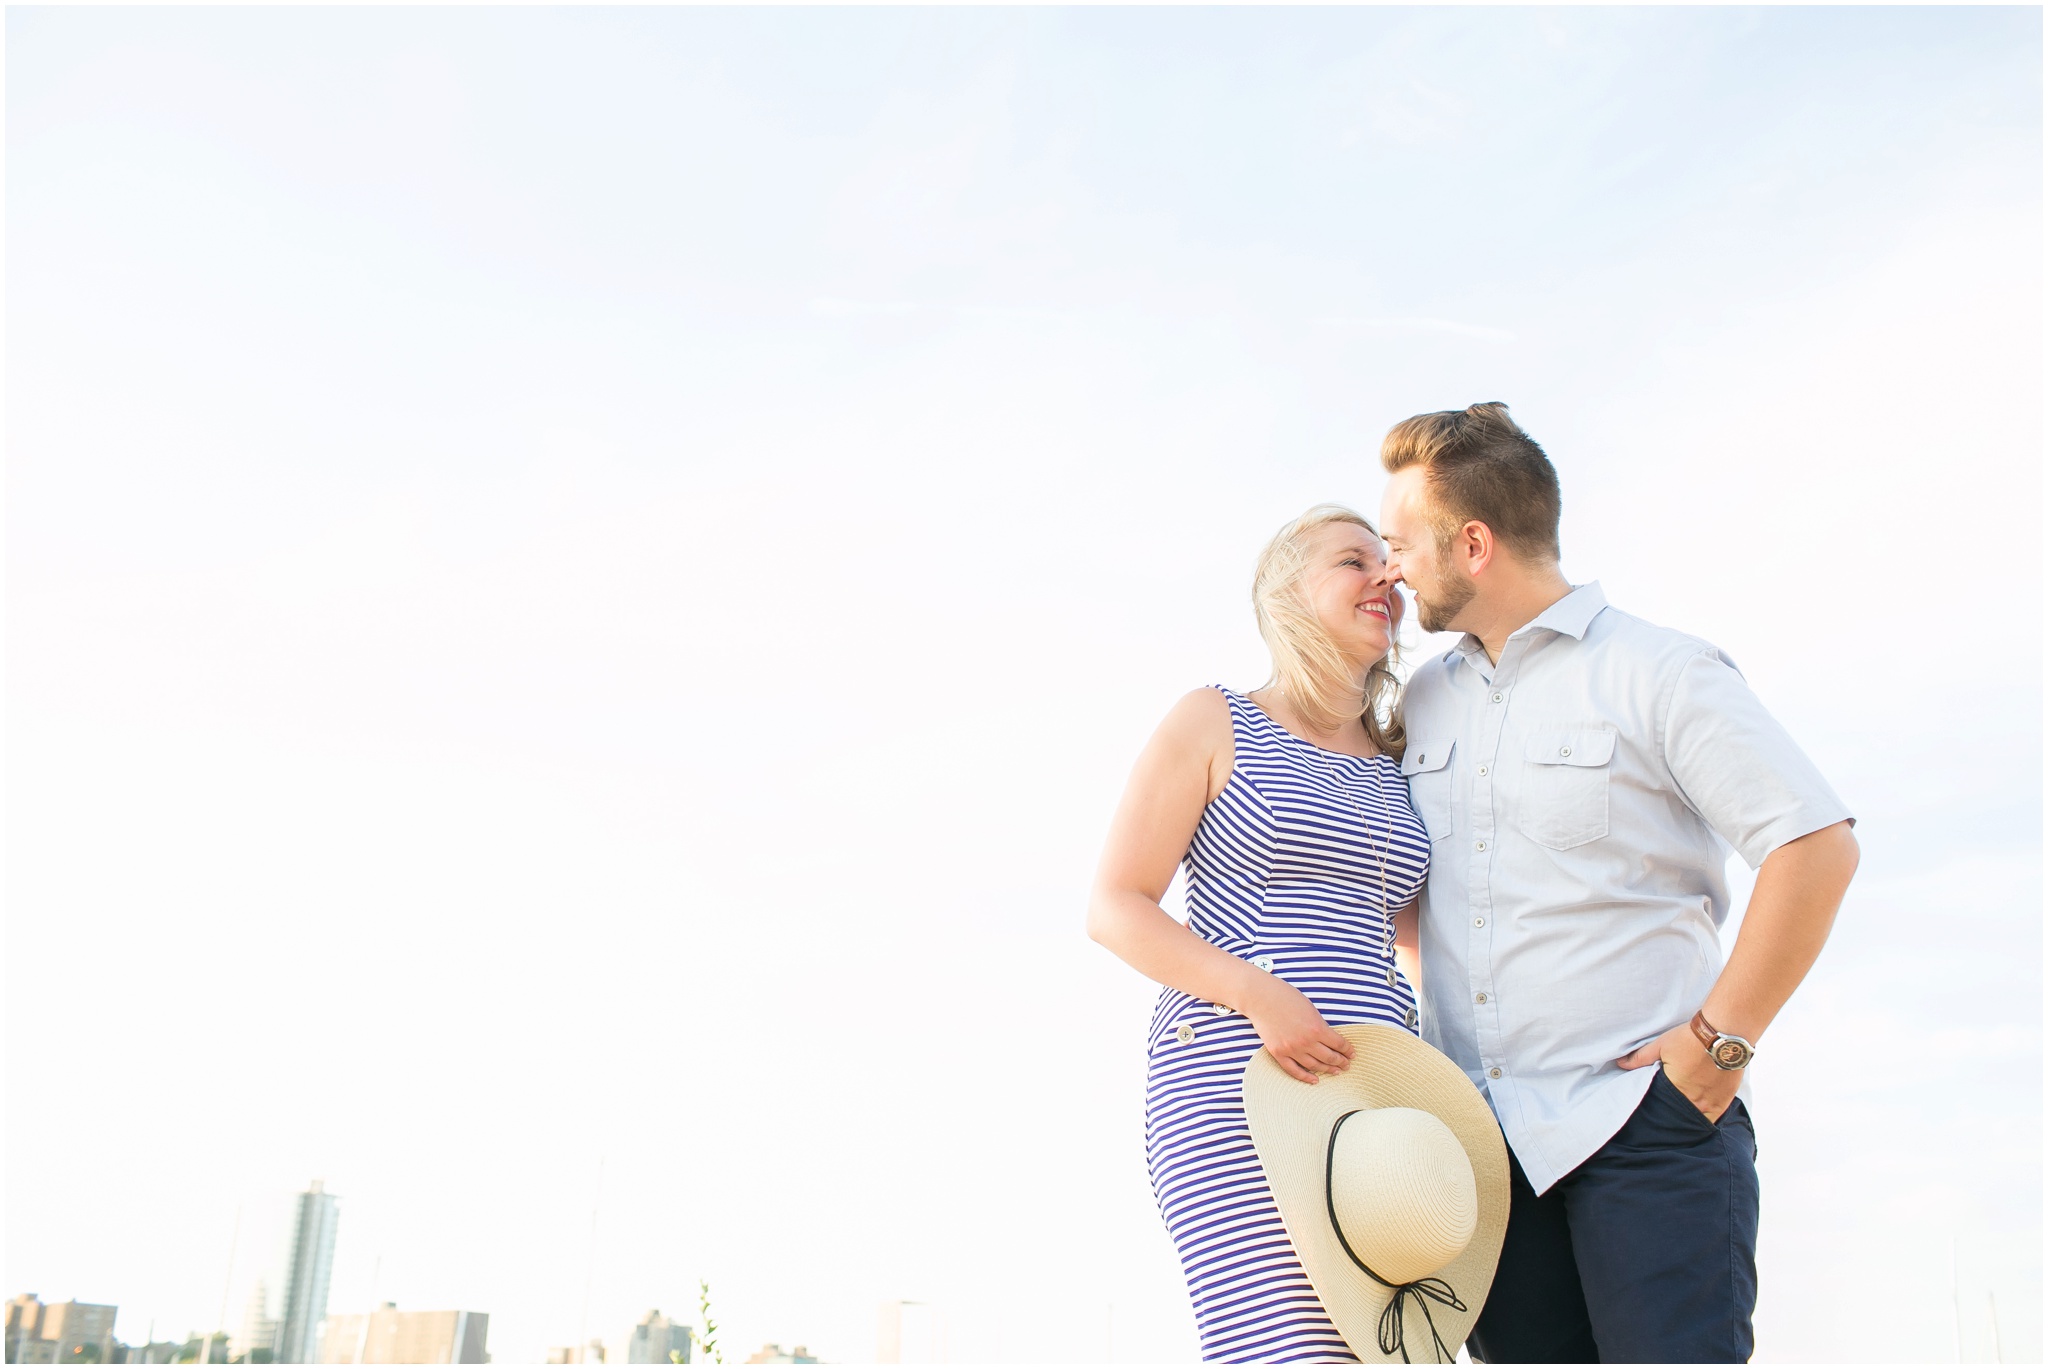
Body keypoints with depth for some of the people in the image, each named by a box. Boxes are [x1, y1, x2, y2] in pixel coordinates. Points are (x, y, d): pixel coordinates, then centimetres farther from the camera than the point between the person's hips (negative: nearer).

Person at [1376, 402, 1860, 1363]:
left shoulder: (1655, 671, -5)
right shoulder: (1422, 700, 12)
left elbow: (1816, 844, -10)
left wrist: (1721, 1040, -12)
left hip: (1644, 1117, -5)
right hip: (1481, 1136, 6)